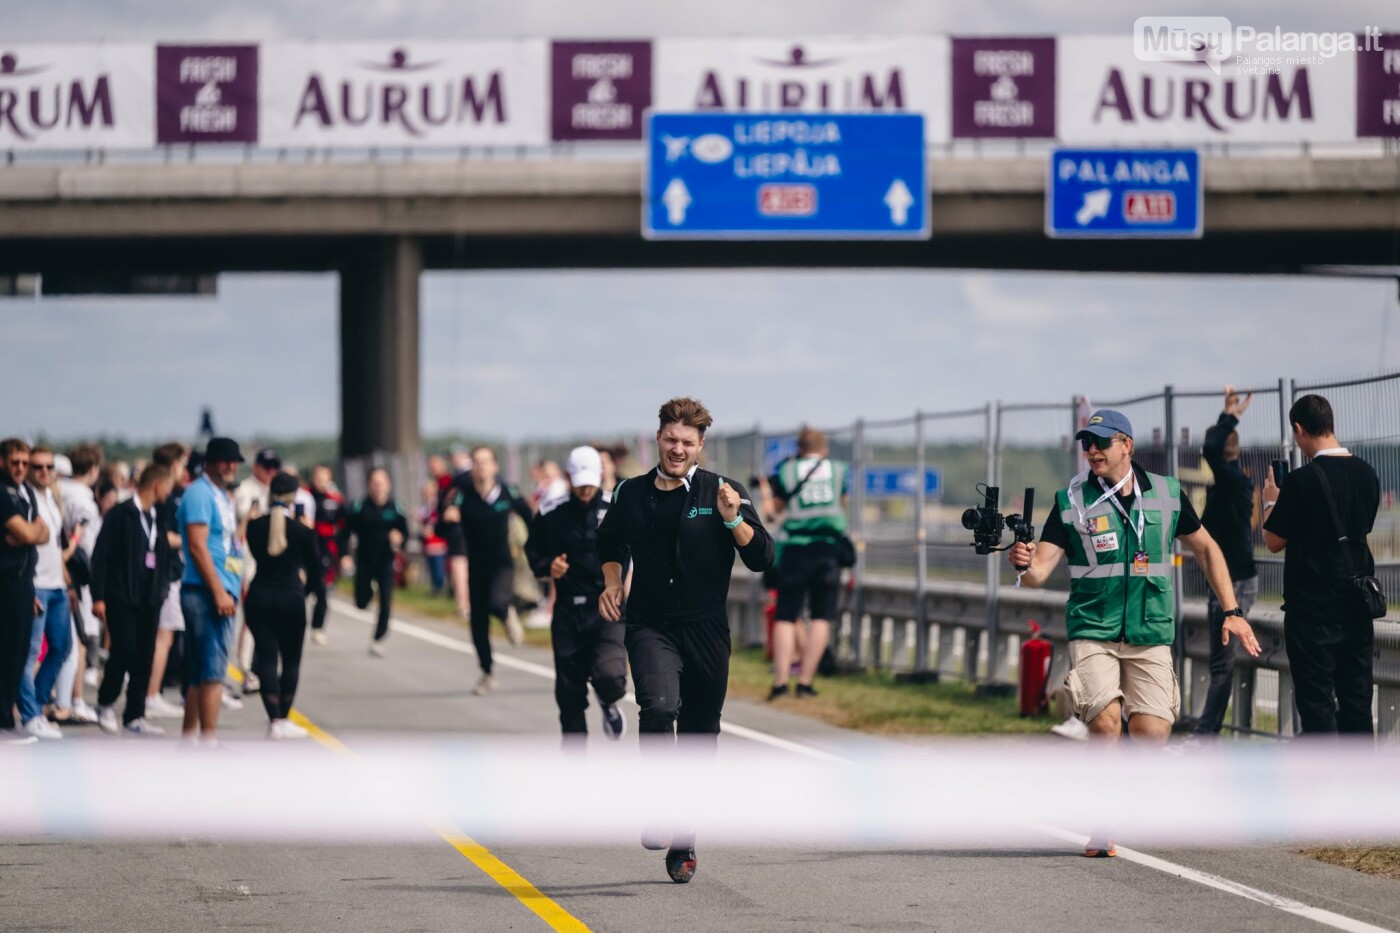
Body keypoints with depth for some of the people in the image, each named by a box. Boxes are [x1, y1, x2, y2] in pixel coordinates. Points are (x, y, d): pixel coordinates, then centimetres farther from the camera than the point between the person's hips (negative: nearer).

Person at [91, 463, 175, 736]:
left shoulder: (158, 517, 13)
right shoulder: (121, 515, -7)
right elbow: (101, 556, -9)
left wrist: (162, 590, 6)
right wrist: (99, 597, -13)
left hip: (150, 598, 6)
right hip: (122, 597, -6)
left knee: (145, 657, 3)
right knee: (123, 652, -10)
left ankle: (135, 716, 9)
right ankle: (106, 704, 11)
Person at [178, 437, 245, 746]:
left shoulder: (224, 496, 20)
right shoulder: (200, 493, -11)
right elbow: (197, 545, -18)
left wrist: (239, 587, 21)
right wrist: (219, 592, -21)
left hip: (223, 591, 10)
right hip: (207, 592, -10)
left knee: (198, 669, 12)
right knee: (213, 668, -12)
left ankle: (189, 736, 16)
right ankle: (209, 738, -13)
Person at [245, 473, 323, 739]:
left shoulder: (255, 526, -2)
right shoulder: (302, 531, -7)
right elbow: (314, 566, 4)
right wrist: (318, 587, 26)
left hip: (259, 596, 2)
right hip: (291, 597, -2)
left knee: (266, 658, 3)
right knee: (291, 660, 11)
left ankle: (274, 720, -5)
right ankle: (283, 719, 9)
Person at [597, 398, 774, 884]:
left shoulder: (722, 493, 0)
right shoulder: (632, 494, 7)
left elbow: (762, 558, -4)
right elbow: (611, 543, 27)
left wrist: (733, 518, -18)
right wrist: (612, 582, 10)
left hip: (706, 631, 0)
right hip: (651, 627, 0)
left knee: (700, 739, 6)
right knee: (659, 705, -29)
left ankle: (684, 844, 18)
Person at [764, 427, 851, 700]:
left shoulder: (786, 470, 5)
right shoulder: (839, 470, 8)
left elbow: (777, 507, 16)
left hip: (796, 549, 0)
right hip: (829, 548, 1)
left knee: (786, 617, 1)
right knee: (821, 617, 3)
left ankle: (781, 681, -10)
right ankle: (805, 682, -4)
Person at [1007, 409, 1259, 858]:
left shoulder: (1166, 494, 5)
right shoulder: (1072, 500, -1)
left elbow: (1206, 549, 17)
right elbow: (1040, 569, -7)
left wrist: (1232, 611, 10)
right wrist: (1024, 563, -31)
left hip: (1151, 636, 2)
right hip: (1092, 632, -2)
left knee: (1152, 734, -8)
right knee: (1105, 723, -20)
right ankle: (1102, 827, -5)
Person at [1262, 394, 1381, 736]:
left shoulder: (1302, 480, -16)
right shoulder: (1366, 474, 3)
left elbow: (1274, 541, -8)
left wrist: (1271, 501, 9)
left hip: (1313, 605, -6)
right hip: (1358, 602, 6)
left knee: (1316, 701, -1)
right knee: (1356, 697, 11)